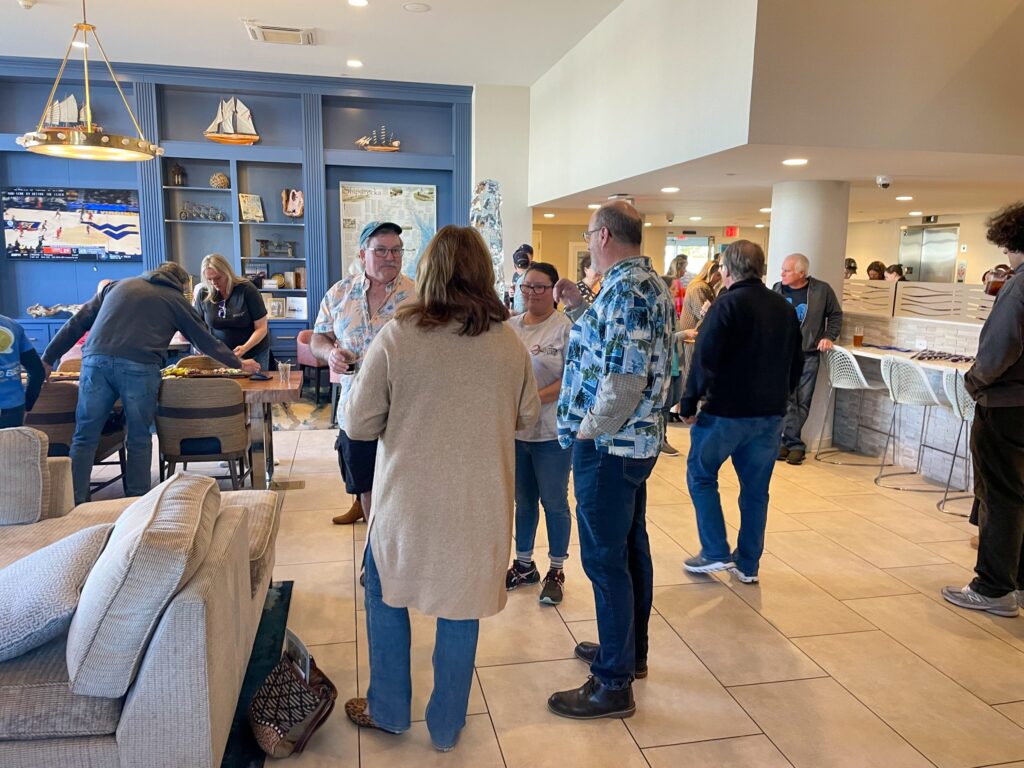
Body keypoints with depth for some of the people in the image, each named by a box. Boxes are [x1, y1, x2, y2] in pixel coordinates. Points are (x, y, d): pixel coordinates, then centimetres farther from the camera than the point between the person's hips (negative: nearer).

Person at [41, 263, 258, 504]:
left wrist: (48, 359, 25)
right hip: (139, 367, -2)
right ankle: (137, 501, 13)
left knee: (84, 438, 9)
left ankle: (75, 502, 8)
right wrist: (239, 364, 34)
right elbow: (205, 340, 23)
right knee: (139, 440, 10)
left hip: (96, 360, 3)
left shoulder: (118, 285, 26)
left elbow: (78, 323, 23)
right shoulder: (174, 299, 18)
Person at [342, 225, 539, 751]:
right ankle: (447, 727, 32)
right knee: (461, 609, 16)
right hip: (480, 504, 2)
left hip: (408, 499, -1)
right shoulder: (508, 342, -6)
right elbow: (527, 417, 7)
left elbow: (359, 424, -9)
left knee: (386, 594, 22)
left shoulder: (396, 336, -14)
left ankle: (388, 710, 36)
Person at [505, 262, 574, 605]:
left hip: (551, 433, -5)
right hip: (515, 429, 5)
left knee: (554, 502, 8)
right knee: (523, 500, 18)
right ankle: (523, 564, 34)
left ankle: (556, 571, 24)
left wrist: (537, 397, -25)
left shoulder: (566, 327, -10)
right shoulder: (510, 326, 7)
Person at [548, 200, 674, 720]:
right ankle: (630, 650, 36)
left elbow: (624, 378, -27)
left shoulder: (624, 290, -20)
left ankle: (613, 684, 12)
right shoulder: (650, 283, 12)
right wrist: (581, 306, 13)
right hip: (638, 440, 10)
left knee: (605, 559, -1)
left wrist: (587, 432, -17)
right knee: (631, 547, 19)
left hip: (608, 445, -10)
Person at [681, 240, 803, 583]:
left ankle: (716, 552, 9)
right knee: (756, 488, 12)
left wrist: (689, 404, -9)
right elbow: (796, 362, 15)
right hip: (771, 414, 6)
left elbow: (704, 359, -18)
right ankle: (748, 564, 20)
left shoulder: (727, 304, -12)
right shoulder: (784, 307, 9)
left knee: (701, 475, 12)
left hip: (727, 410, -6)